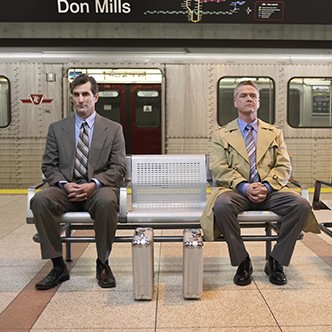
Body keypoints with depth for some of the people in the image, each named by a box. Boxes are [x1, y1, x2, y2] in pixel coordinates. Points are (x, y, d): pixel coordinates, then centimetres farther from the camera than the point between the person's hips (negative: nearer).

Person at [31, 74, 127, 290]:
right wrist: (64, 184, -12)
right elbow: (49, 165, 9)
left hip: (98, 189, -2)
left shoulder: (113, 129, 8)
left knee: (107, 202, -36)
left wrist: (93, 184, -16)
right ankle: (58, 266, -16)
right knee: (40, 200, -29)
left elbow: (119, 168, 1)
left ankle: (103, 264, -15)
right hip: (66, 188, 2)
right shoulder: (57, 128, 13)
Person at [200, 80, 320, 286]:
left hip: (270, 191, 2)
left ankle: (276, 261, -7)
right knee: (221, 205, -35)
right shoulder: (222, 135, 12)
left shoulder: (274, 133, 19)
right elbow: (219, 168, -1)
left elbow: (284, 167, 7)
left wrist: (267, 186, -13)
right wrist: (244, 186, -18)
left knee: (302, 205, -26)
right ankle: (242, 262, -14)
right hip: (237, 191, -2)